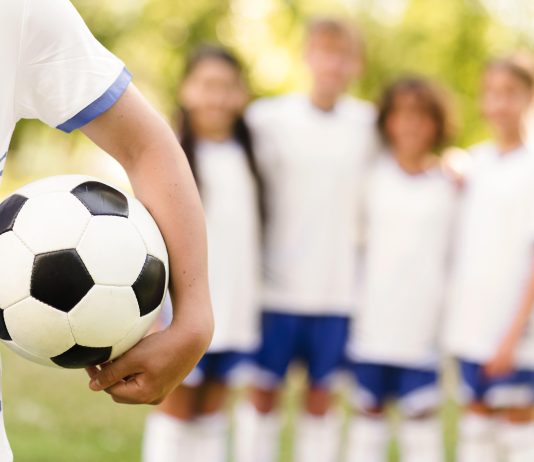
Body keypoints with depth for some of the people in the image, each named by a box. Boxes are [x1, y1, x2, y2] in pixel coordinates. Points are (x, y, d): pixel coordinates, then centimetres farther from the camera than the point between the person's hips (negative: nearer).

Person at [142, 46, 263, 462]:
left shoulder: (246, 158, 9)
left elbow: (252, 232, 14)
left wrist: (250, 299, 11)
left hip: (234, 307, 5)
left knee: (213, 408, 10)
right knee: (178, 405, 2)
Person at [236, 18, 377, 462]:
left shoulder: (369, 123, 4)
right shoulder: (269, 117, -4)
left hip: (338, 288, 2)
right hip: (277, 284, -2)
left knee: (322, 397, 8)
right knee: (263, 392, 4)